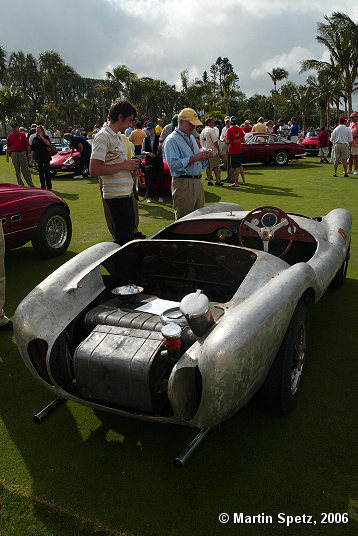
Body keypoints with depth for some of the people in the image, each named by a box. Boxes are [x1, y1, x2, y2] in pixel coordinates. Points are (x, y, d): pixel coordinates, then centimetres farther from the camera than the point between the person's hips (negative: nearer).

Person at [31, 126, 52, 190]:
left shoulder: (46, 137, 3)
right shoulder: (35, 138, 12)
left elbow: (48, 143, -19)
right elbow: (32, 149, 13)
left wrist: (42, 137, -16)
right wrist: (32, 157, 7)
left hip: (46, 157, -4)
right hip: (38, 157, 4)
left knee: (47, 171, -5)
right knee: (41, 172, 6)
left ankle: (49, 186, -1)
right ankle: (43, 186, 12)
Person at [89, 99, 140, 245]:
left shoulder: (118, 137, 19)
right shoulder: (103, 136, -11)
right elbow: (94, 170, -20)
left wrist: (132, 167, 8)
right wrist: (123, 166, -16)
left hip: (126, 193, 10)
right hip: (116, 195, -10)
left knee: (128, 236, 15)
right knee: (125, 239, -7)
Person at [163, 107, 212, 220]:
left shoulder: (191, 138, 21)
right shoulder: (171, 140, -7)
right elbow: (173, 164, -20)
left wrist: (204, 155, 4)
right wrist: (194, 158, -17)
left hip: (198, 182, 8)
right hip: (183, 184, -8)